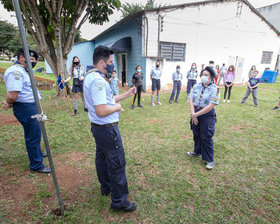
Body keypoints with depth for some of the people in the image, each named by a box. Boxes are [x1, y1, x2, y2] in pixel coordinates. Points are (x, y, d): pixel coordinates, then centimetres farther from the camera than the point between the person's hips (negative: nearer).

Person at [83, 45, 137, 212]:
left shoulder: (91, 76, 11)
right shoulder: (98, 80, -23)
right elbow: (102, 111, -31)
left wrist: (127, 94, 11)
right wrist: (117, 107, -13)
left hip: (98, 128, 11)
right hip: (107, 129, -11)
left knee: (102, 158, 23)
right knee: (117, 163, 1)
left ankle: (106, 187, 44)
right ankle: (119, 201, 17)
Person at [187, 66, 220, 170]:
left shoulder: (214, 89, -12)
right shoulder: (196, 86, 3)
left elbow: (211, 106, -19)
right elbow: (191, 100, -4)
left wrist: (196, 114, -21)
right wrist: (193, 114, -16)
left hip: (207, 115, -5)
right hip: (195, 114, 5)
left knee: (206, 137, 1)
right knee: (196, 134, 18)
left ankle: (209, 160, 17)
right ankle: (197, 151, 41)